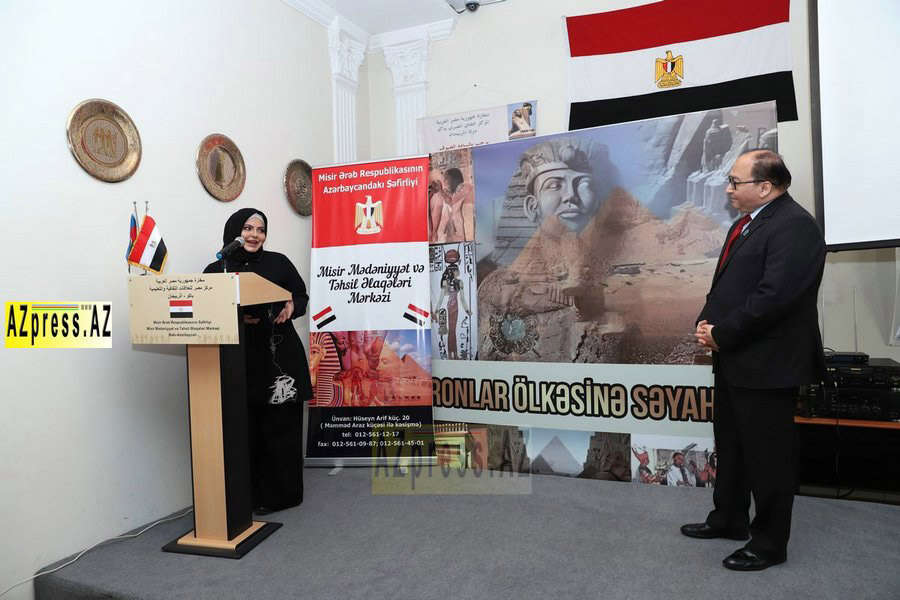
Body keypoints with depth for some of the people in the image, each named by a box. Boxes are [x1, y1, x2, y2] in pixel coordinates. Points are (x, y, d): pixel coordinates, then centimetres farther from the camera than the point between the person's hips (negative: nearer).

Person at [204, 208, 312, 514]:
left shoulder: (278, 263, 7)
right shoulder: (217, 270, 7)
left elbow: (301, 295, 13)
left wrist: (291, 306, -8)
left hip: (280, 356, 0)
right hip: (239, 360, 1)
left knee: (280, 424, 3)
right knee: (246, 428, -1)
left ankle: (280, 494, 17)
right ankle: (250, 494, 15)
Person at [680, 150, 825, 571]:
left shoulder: (794, 226, -16)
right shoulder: (748, 222, 14)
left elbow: (774, 296, -25)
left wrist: (721, 334, -17)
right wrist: (707, 322, 1)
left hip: (767, 363, -10)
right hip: (733, 360, 10)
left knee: (766, 456, 5)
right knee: (730, 446, 21)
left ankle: (769, 544, 23)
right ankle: (729, 520, 39)